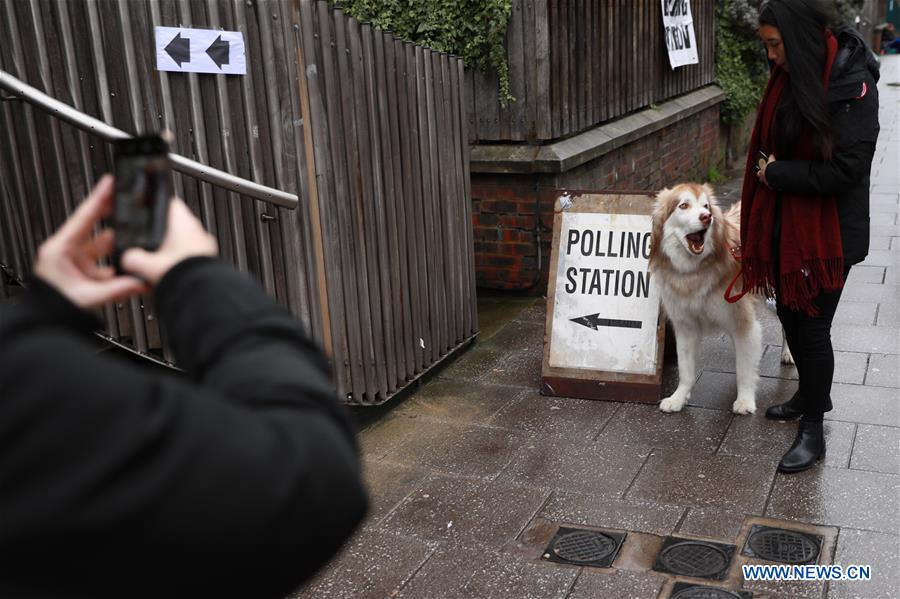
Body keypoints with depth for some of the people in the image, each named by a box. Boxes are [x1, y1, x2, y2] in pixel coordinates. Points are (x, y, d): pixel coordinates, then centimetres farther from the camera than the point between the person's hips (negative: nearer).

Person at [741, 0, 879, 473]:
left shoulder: (851, 84, -20)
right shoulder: (792, 76, 3)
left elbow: (846, 168, -24)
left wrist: (777, 173, -16)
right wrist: (770, 170, 0)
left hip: (828, 229, -8)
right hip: (785, 219, 8)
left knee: (812, 325, 1)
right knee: (789, 312, 19)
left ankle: (812, 430, 17)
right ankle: (812, 394, 42)